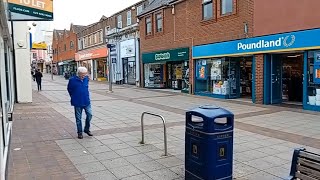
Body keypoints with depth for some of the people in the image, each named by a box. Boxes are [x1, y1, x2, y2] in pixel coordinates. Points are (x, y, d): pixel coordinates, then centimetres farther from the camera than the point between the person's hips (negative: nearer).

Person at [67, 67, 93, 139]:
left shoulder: (86, 78, 0)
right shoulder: (72, 80, -12)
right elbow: (69, 89, 4)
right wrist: (74, 97, 11)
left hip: (87, 101, 3)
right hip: (77, 103, -3)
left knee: (89, 114, 1)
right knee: (78, 118, 6)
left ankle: (87, 129, 21)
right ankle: (80, 132, 20)